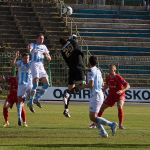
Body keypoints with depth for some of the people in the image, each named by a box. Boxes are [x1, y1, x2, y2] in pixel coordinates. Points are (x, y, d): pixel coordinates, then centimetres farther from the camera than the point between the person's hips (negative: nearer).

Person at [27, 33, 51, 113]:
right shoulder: (33, 45, 3)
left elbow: (49, 59, 17)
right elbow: (29, 50, -22)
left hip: (41, 66, 6)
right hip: (34, 64, -6)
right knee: (35, 84, -18)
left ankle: (36, 99, 15)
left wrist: (46, 55, -6)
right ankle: (30, 102, -15)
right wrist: (29, 49, -47)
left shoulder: (44, 47, 19)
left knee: (46, 84, 1)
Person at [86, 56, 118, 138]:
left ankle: (111, 124, -16)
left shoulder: (91, 71, -12)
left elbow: (91, 85, -20)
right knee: (92, 117, 14)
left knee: (93, 117, -9)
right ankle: (103, 132, 8)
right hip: (100, 94, 9)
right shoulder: (98, 71, 15)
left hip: (95, 96, -9)